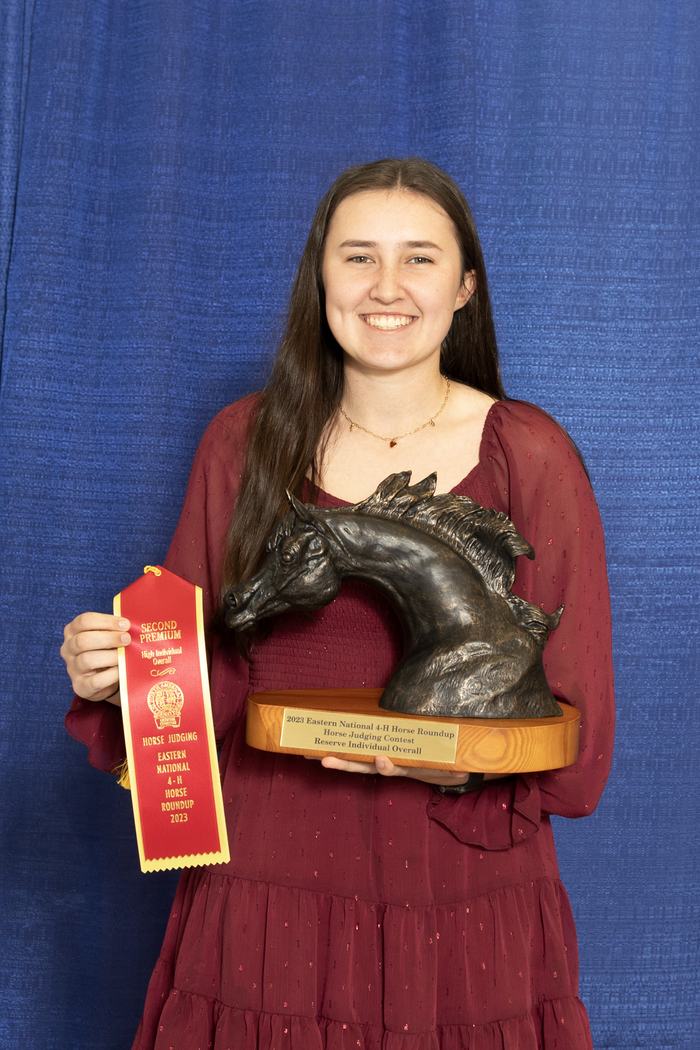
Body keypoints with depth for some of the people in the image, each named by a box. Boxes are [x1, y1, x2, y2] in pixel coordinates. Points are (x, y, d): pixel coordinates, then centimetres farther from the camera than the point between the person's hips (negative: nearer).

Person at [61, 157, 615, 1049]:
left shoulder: (530, 456, -4)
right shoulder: (244, 440, 2)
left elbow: (576, 744, -4)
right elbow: (201, 675, 8)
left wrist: (464, 762, -23)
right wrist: (115, 677, -12)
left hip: (465, 913, -1)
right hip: (265, 899, 2)